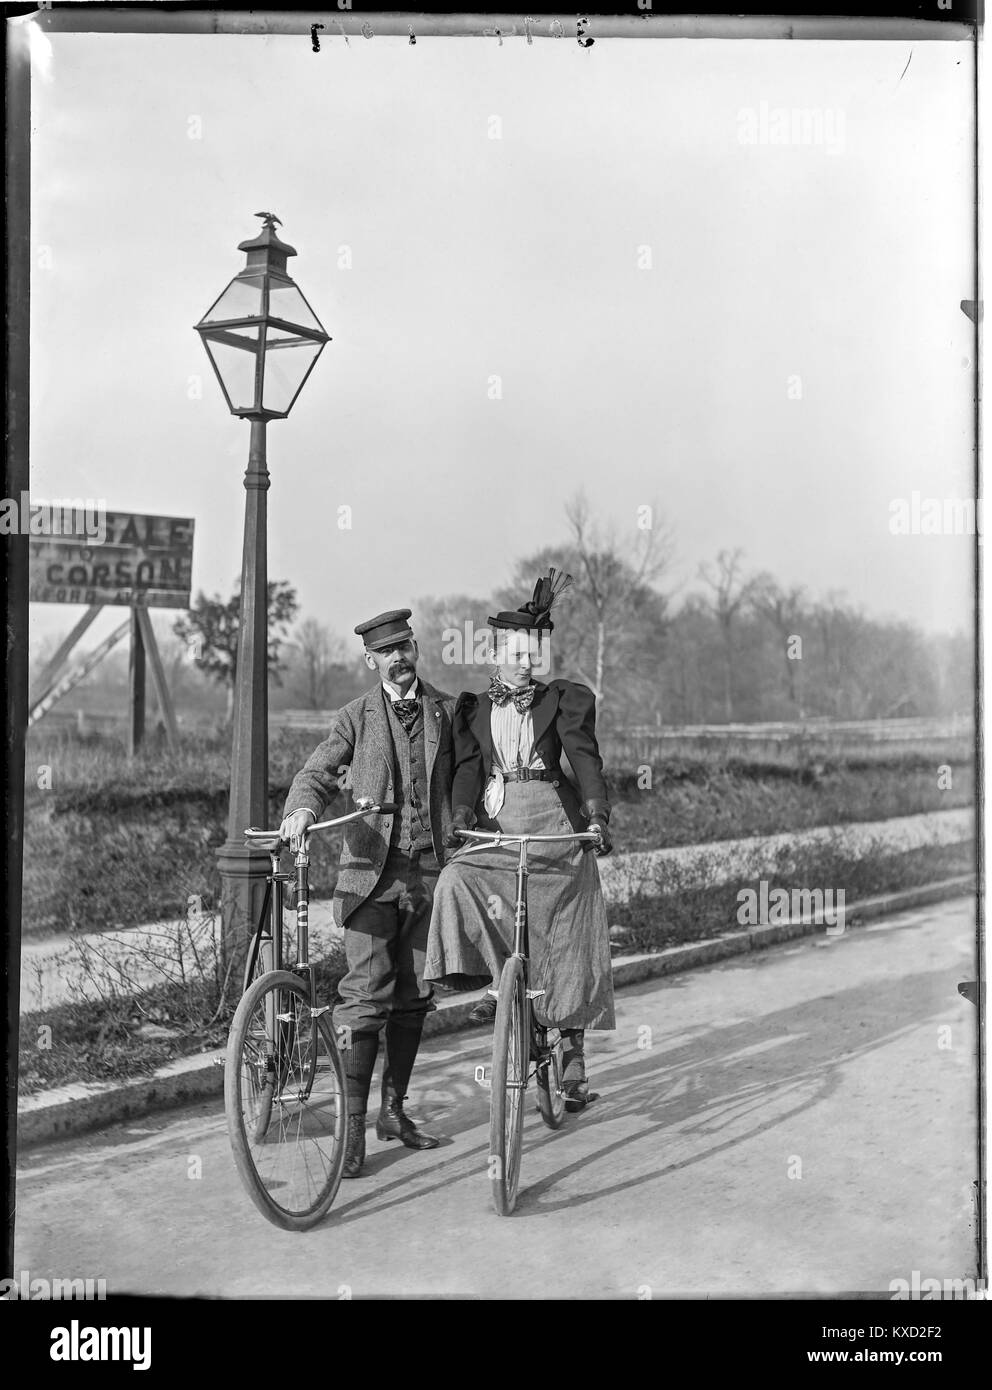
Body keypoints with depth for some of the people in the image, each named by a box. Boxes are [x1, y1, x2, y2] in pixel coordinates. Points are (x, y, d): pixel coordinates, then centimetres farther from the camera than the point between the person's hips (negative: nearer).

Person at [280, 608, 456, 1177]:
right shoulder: (356, 717, 4)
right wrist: (301, 809, -21)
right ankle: (353, 1125, 3)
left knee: (413, 997, 10)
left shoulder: (447, 710, 9)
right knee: (366, 997, -6)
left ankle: (394, 1110, 24)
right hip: (372, 870, -2)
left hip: (431, 868, 3)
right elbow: (317, 774, -3)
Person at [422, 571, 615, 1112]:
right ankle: (496, 982, -13)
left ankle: (574, 1058, 12)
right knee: (455, 882, -28)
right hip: (495, 824, 2)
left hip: (554, 823, -2)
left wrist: (597, 816, -23)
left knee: (565, 943, 0)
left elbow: (583, 756, -7)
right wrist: (461, 814, -20)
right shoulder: (474, 710, 13)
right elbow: (468, 767, 0)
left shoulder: (561, 700, 7)